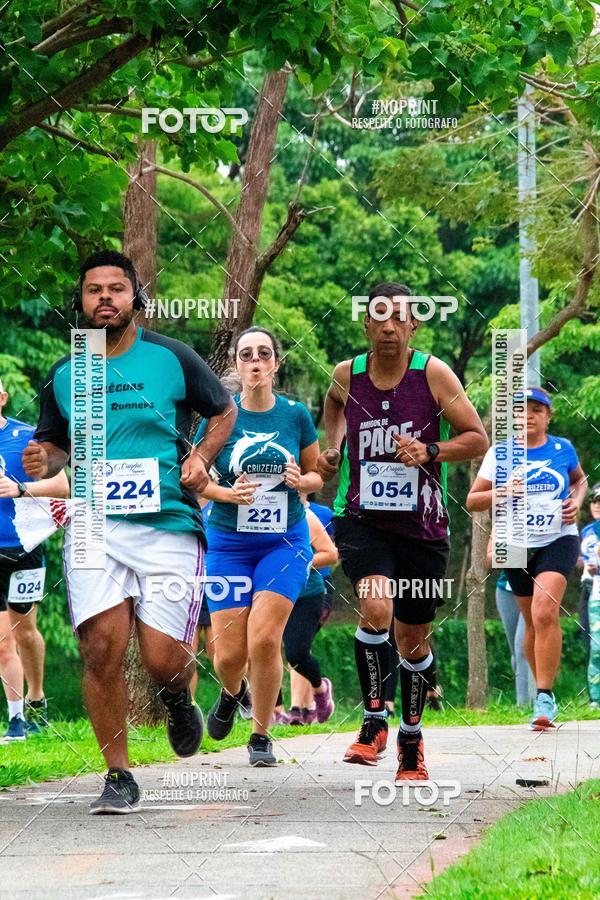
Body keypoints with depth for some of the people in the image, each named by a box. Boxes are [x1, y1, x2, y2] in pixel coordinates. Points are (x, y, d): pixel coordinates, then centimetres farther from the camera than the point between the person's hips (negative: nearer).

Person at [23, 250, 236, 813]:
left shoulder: (171, 358, 4)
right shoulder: (64, 376, 11)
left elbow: (224, 411, 17)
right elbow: (56, 444, 23)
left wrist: (201, 457, -1)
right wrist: (44, 462, -1)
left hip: (169, 525, -2)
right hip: (95, 527, 2)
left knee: (161, 659, -7)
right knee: (101, 648, -14)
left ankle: (177, 696, 32)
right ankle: (118, 779, -1)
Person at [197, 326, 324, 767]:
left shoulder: (296, 415, 1)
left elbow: (317, 475, 12)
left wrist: (301, 480, -10)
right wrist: (228, 493, -15)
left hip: (285, 542, 0)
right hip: (229, 543, 0)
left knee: (264, 639, -16)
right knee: (230, 654, -3)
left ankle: (261, 735, 3)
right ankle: (231, 694, 35)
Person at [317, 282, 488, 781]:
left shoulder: (433, 374, -9)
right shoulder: (347, 375, -1)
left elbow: (478, 439, -5)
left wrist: (429, 451, -20)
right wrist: (333, 447, 10)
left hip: (423, 526, 0)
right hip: (362, 519, 0)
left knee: (414, 638, 10)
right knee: (376, 607, -26)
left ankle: (411, 739, 31)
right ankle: (374, 721, -12)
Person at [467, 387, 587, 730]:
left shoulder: (563, 449, 2)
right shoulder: (500, 453, 1)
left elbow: (580, 479, 23)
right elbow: (472, 500, 2)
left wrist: (577, 501, 2)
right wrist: (503, 492, -17)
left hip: (559, 540, -2)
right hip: (518, 547, 2)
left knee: (545, 613, -22)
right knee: (533, 622, 10)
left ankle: (544, 698, -22)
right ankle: (545, 696, 26)